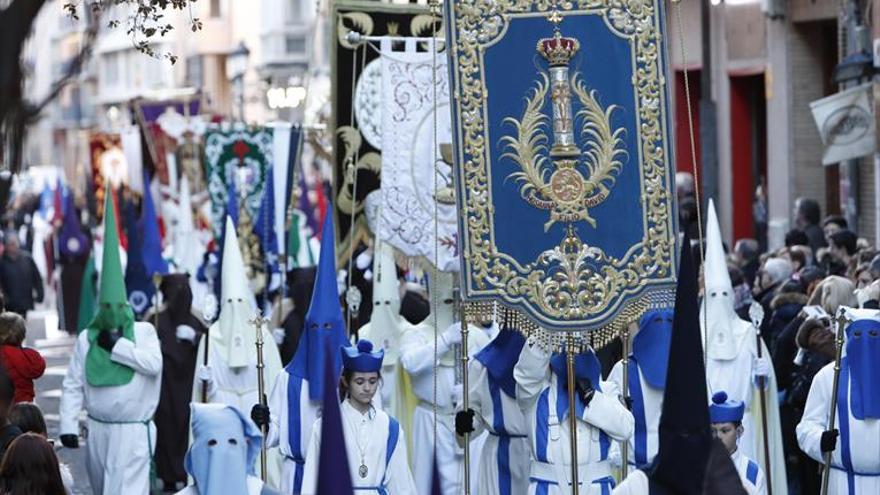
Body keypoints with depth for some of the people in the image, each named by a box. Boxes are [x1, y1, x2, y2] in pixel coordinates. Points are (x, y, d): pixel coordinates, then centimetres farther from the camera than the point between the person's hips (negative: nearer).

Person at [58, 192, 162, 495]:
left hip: (133, 433, -4)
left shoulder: (144, 331, -2)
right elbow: (73, 386, 2)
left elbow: (154, 363, -20)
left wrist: (118, 345, -15)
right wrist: (68, 425, -6)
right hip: (98, 430, 4)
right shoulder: (87, 338, 3)